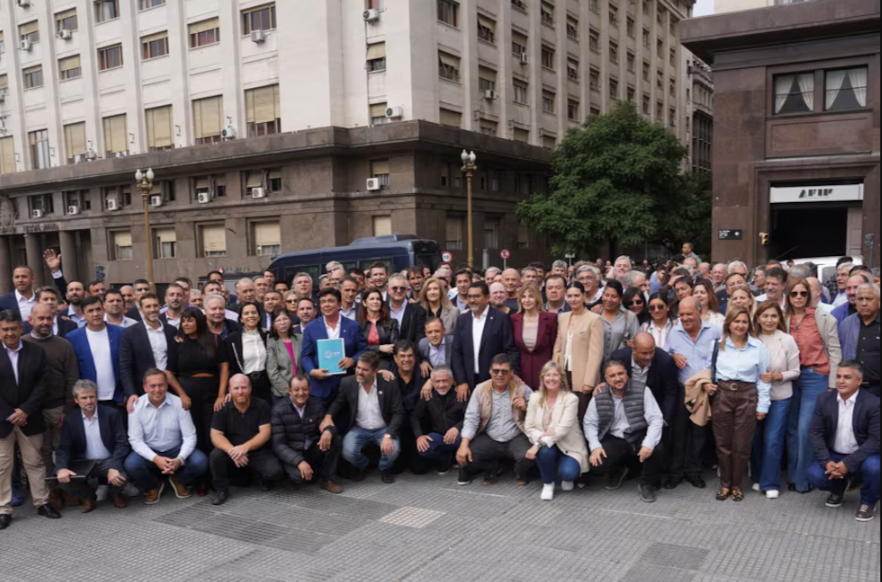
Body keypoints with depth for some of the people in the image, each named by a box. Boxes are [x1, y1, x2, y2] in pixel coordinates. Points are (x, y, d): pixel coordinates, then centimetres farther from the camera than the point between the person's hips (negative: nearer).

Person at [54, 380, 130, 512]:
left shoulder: (112, 414, -5)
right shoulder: (70, 419, 2)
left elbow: (122, 443, -11)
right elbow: (64, 448, -2)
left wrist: (114, 468, -27)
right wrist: (61, 468, -24)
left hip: (109, 461, -2)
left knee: (121, 475, -32)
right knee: (62, 479, -26)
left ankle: (116, 493, 9)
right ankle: (87, 496, 9)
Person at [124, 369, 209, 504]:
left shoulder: (178, 403, -11)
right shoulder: (136, 406, -11)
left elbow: (190, 437, -12)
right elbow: (135, 440, -11)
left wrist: (180, 459, -30)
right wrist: (155, 458, -28)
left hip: (176, 451, 0)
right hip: (149, 453, 0)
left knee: (200, 461, -26)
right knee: (131, 464, -31)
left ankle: (179, 481, 11)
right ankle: (153, 486, 5)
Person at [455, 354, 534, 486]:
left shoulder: (522, 389, -4)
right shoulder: (480, 390, 0)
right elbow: (471, 419, -4)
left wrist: (526, 408, -22)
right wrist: (464, 445, -16)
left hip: (516, 439, -2)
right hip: (489, 439, 2)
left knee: (528, 456, -32)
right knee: (465, 457, -20)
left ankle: (521, 473, 8)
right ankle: (491, 468, 13)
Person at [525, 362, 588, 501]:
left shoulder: (571, 398, -12)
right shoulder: (535, 399, 0)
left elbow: (563, 428, -23)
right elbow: (528, 427, -4)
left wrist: (538, 444, -30)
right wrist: (541, 438, -27)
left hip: (568, 446, -2)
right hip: (546, 446, 2)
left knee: (568, 473, -30)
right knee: (545, 451, -34)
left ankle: (565, 477, 11)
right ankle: (548, 483, -3)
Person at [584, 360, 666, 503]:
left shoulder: (642, 392, -7)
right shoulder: (599, 398, -1)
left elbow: (656, 419, -13)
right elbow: (589, 423, 3)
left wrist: (648, 443, -29)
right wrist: (595, 446, -15)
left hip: (638, 437, -2)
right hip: (614, 440, 2)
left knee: (655, 449, -34)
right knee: (595, 463, -22)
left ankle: (647, 483, 0)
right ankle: (617, 471, 20)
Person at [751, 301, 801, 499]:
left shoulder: (787, 340, -9)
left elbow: (795, 371, -4)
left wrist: (777, 376, -19)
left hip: (780, 397, -2)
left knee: (773, 440, -1)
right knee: (757, 438, 12)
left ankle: (770, 483, 12)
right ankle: (758, 477, 29)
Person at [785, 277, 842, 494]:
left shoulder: (824, 319, -2)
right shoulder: (784, 319, 7)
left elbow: (834, 351, -3)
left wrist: (832, 385, -6)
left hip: (815, 377, -4)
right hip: (791, 378, 4)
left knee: (805, 429, -8)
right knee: (792, 428, 8)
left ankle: (803, 479, 5)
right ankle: (792, 476, 18)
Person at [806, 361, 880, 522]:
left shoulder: (873, 404, -14)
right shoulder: (824, 400, -3)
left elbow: (875, 440, -18)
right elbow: (816, 433, -4)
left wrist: (847, 464, -26)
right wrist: (826, 462, -19)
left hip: (862, 456, -2)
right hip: (833, 456, 3)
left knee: (873, 467, -34)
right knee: (814, 475, -22)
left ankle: (868, 502, 0)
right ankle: (839, 487, 17)